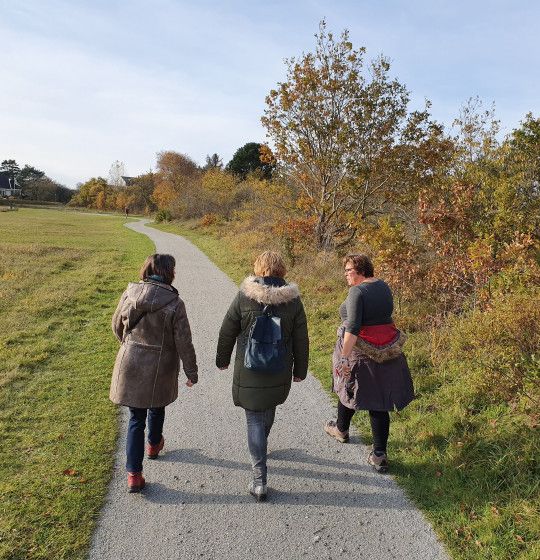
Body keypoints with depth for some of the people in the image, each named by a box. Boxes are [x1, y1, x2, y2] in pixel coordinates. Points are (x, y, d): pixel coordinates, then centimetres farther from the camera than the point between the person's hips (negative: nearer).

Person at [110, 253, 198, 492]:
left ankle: (134, 474, 12)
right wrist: (192, 372, -3)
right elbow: (183, 343, -14)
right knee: (157, 407, 26)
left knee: (136, 417, 12)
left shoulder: (129, 294, -7)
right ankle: (154, 445, 51)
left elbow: (117, 327, 7)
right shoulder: (174, 304, -19)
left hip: (130, 363, 2)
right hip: (159, 368, -2)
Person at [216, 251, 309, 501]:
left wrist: (222, 359, 13)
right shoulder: (293, 299, -7)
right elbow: (301, 340, 0)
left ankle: (260, 480, 7)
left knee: (255, 420, 6)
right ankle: (260, 447, 53)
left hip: (249, 372, -2)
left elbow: (227, 332, -3)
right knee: (269, 409, 26)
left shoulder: (244, 296, -12)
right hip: (280, 373, 3)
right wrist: (300, 370, 12)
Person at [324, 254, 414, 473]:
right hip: (385, 351, 6)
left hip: (360, 350, -6)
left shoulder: (357, 292, -19)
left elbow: (352, 328, -26)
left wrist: (344, 356, -24)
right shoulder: (383, 286, 5)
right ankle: (379, 455, 10)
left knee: (348, 388, 20)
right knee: (378, 401, 9)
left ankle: (341, 430, 44)